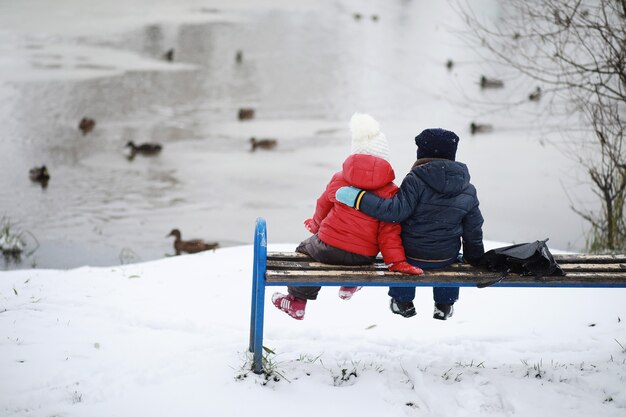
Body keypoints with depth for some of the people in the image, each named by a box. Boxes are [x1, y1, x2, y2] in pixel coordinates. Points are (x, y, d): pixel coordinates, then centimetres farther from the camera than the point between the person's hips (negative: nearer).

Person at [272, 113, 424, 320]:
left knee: (306, 247, 31)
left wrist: (316, 225, 37)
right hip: (364, 256, 1)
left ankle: (297, 300, 34)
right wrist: (396, 261, -8)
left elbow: (323, 207, 17)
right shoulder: (390, 191, -5)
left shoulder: (339, 180, 0)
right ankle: (350, 286, 41)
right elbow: (389, 230, -10)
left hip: (328, 249, -1)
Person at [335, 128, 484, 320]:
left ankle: (402, 301, 35)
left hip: (411, 255, -3)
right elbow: (473, 230, 5)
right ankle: (445, 305, 36)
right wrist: (475, 258, 22)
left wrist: (359, 198, -24)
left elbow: (397, 210, -26)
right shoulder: (468, 190, -2)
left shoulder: (416, 180, -18)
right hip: (446, 258, 3)